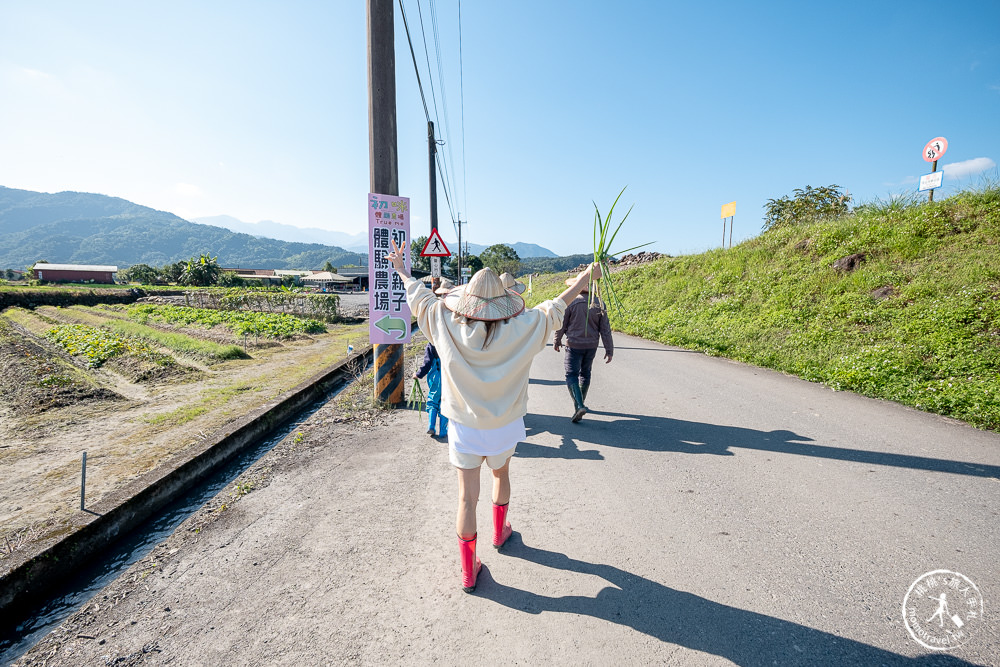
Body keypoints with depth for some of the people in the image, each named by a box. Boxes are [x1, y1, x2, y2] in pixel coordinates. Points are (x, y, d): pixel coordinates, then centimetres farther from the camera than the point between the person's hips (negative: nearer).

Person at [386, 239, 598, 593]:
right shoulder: (518, 329, -16)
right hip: (503, 426, 0)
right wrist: (585, 278, 10)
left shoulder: (446, 324, -13)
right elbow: (554, 309, -4)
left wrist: (401, 270, 22)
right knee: (501, 475, 28)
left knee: (467, 497, 9)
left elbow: (420, 298, 3)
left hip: (463, 425, 0)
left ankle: (468, 571, 22)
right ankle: (499, 532, 51)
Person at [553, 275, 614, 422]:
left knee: (572, 375, 1)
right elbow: (605, 329, -1)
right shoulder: (599, 304, -3)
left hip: (574, 345, -4)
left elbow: (561, 325, -5)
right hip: (592, 345, 4)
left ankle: (579, 406, -15)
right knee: (585, 373, 20)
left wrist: (557, 341, 12)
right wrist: (609, 350, 4)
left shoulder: (571, 303, -13)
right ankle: (580, 403, 32)